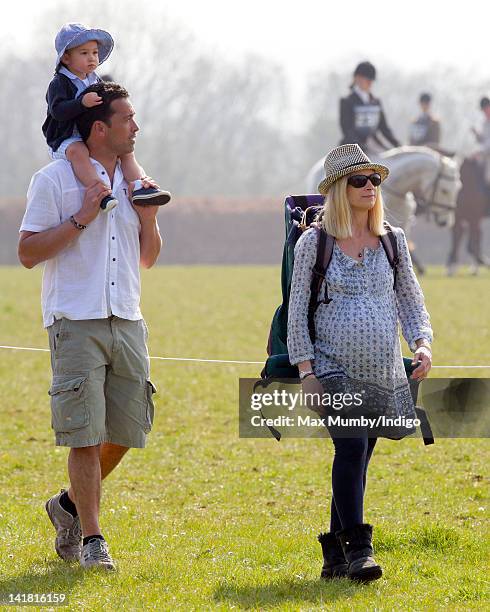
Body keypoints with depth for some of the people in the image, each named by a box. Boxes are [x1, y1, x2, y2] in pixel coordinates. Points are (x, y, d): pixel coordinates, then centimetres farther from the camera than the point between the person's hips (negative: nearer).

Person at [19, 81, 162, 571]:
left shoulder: (134, 181, 15)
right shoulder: (54, 180, -3)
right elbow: (28, 254, -7)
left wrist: (149, 218, 4)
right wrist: (81, 218, -14)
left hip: (127, 322, 6)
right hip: (76, 322, -6)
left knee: (127, 430, 6)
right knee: (86, 434, -7)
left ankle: (71, 505, 27)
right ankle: (91, 538, -2)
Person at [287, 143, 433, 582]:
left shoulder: (392, 241, 10)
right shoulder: (314, 243, 0)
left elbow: (411, 299, 16)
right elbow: (297, 311, 1)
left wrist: (421, 343, -3)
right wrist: (305, 370, -7)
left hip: (383, 372, 4)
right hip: (334, 368, -4)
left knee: (357, 457, 6)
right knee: (352, 447, -20)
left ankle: (335, 553, 15)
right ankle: (357, 547, -21)